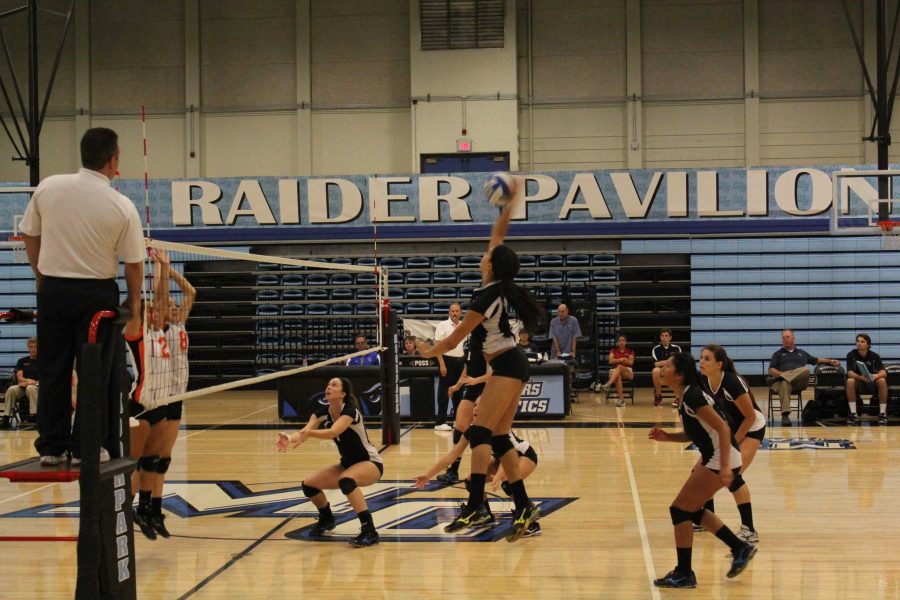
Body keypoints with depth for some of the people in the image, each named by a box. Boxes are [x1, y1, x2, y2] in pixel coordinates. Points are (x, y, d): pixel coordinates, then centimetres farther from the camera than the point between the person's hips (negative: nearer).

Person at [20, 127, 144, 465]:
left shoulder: (48, 187, -4)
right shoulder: (122, 207, -11)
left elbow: (29, 236, 5)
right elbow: (133, 262, -5)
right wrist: (134, 300, 11)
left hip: (53, 289, 3)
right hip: (98, 293, -3)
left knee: (53, 371, 9)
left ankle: (52, 446, 13)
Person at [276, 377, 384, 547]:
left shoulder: (350, 411, -24)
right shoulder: (323, 412, -5)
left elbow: (333, 432, -42)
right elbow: (304, 432, -21)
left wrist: (308, 432, -59)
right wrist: (289, 438, -44)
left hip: (370, 463, -8)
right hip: (347, 464, 8)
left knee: (346, 481, -38)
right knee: (308, 485, -2)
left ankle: (369, 531, -34)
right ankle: (326, 519, 27)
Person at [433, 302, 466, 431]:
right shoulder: (442, 325, -6)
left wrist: (465, 363, 13)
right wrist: (442, 364, -17)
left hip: (460, 361, 6)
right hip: (447, 360, -6)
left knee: (458, 392, 11)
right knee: (444, 392, -4)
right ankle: (440, 422, -1)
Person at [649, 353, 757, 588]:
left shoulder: (693, 396, -20)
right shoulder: (684, 397, 9)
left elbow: (722, 428, -24)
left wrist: (725, 467, -30)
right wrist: (666, 436, 4)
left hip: (721, 459, -10)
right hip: (711, 457, 10)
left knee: (680, 509, -5)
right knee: (692, 509, 20)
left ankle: (684, 574, 4)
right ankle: (740, 549, 27)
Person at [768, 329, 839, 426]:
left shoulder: (802, 353, 34)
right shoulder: (778, 354, 24)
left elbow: (816, 360, 37)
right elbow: (771, 371, 12)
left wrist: (830, 361, 21)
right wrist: (781, 374, -8)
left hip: (798, 382, 2)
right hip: (782, 380, -2)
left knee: (805, 370, -32)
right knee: (784, 384, -41)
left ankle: (782, 378, -45)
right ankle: (785, 415, -53)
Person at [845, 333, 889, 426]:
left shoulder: (874, 356, -9)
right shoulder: (851, 355, -11)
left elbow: (883, 373, -19)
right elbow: (850, 373, -19)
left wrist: (876, 375, -43)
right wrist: (860, 377, -40)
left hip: (872, 384, 1)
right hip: (858, 382, -1)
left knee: (882, 381, -31)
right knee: (850, 381, -34)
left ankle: (883, 413, -21)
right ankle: (853, 414, -28)